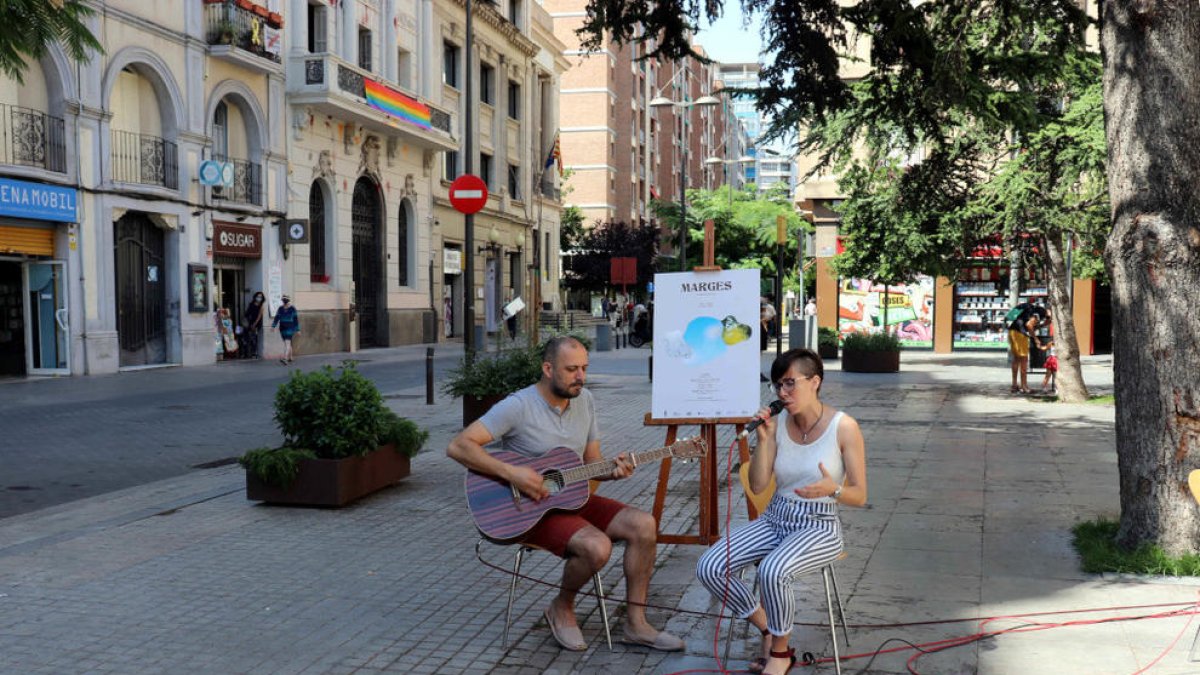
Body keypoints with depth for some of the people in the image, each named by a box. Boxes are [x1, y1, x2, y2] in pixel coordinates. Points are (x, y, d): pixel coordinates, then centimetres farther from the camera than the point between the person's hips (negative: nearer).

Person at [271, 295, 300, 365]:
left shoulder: (292, 308, -8)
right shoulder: (281, 308, 5)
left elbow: (296, 319, -6)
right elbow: (277, 317, 1)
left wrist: (297, 330, -5)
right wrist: (273, 326, -11)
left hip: (290, 327, -5)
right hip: (282, 327, 5)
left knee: (287, 343, -17)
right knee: (287, 343, 14)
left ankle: (285, 358, -28)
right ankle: (290, 358, 28)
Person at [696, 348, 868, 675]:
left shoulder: (843, 427, -12)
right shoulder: (777, 424, 0)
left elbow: (859, 496, -8)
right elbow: (758, 485, -3)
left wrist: (833, 489, -29)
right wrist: (763, 440, -14)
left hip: (819, 526, -5)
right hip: (775, 519, 5)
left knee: (773, 571, -36)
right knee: (708, 567, -15)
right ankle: (768, 631, 8)